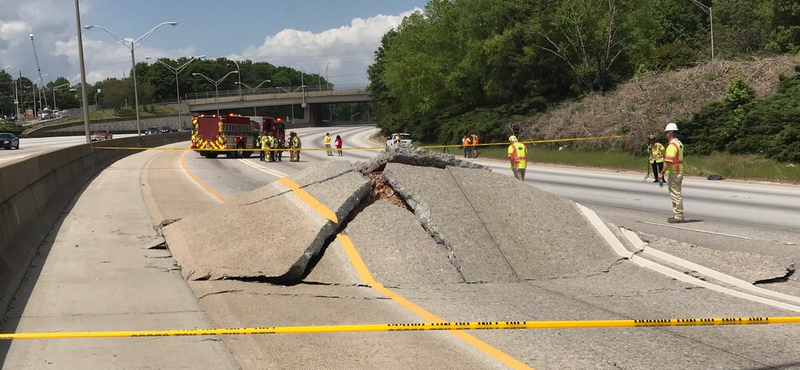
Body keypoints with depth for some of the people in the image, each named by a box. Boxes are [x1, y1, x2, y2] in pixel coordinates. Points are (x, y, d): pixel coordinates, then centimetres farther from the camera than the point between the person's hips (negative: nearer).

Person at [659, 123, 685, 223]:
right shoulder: (679, 144, 13)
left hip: (673, 173, -10)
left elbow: (669, 161, -25)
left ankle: (678, 217, -2)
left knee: (675, 195, -5)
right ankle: (678, 215, 21)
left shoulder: (672, 145, -19)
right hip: (679, 172, 10)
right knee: (676, 195, 16)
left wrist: (662, 172, -21)